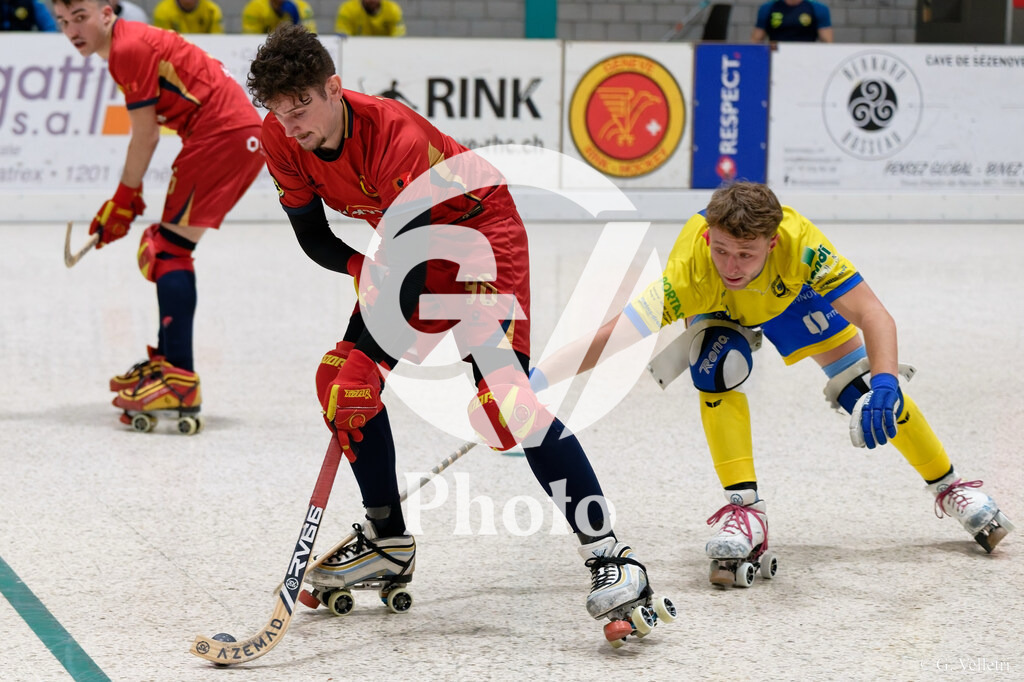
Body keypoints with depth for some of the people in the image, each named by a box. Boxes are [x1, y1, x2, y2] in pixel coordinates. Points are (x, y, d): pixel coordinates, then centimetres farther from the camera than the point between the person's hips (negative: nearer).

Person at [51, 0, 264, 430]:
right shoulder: (128, 45, 18)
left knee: (169, 248, -14)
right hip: (239, 136, 10)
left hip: (226, 136, -10)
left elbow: (144, 137, -10)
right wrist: (126, 199, 21)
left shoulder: (129, 49, -13)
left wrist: (123, 200, -1)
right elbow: (148, 134, 21)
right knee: (162, 246, 18)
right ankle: (166, 358, 28)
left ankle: (179, 379, -21)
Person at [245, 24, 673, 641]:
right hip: (409, 242, 8)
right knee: (343, 380, -2)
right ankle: (388, 542, 15)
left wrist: (367, 357, -38)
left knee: (500, 394, -24)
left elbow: (403, 264, -35)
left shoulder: (396, 135, -34)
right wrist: (370, 271, -16)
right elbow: (313, 235, 0)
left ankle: (611, 558, -27)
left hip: (478, 227, -8)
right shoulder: (282, 139, -12)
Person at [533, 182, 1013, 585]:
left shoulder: (798, 242, -44)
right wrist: (533, 384, -59)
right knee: (718, 367, -31)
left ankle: (949, 488, 22)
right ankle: (744, 512, -21)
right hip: (718, 310, 0)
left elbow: (872, 314, -46)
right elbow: (614, 335, -49)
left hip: (791, 293, 1)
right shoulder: (690, 275, -45)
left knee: (866, 391, -1)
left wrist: (884, 384, -62)